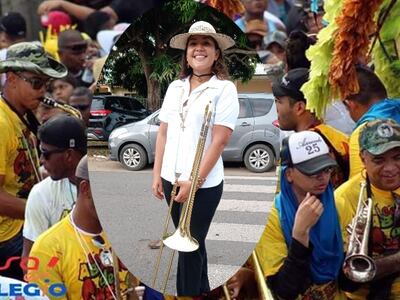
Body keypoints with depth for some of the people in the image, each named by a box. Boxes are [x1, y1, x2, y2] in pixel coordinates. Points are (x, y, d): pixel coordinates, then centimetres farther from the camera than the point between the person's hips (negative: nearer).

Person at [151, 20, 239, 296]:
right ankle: (202, 290, 34)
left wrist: (194, 181, -16)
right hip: (172, 179, 5)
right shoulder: (175, 87, 8)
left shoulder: (225, 89, -8)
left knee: (190, 247, 3)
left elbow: (219, 141, -14)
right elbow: (163, 133, 11)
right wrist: (157, 175, 6)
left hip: (204, 184, -5)